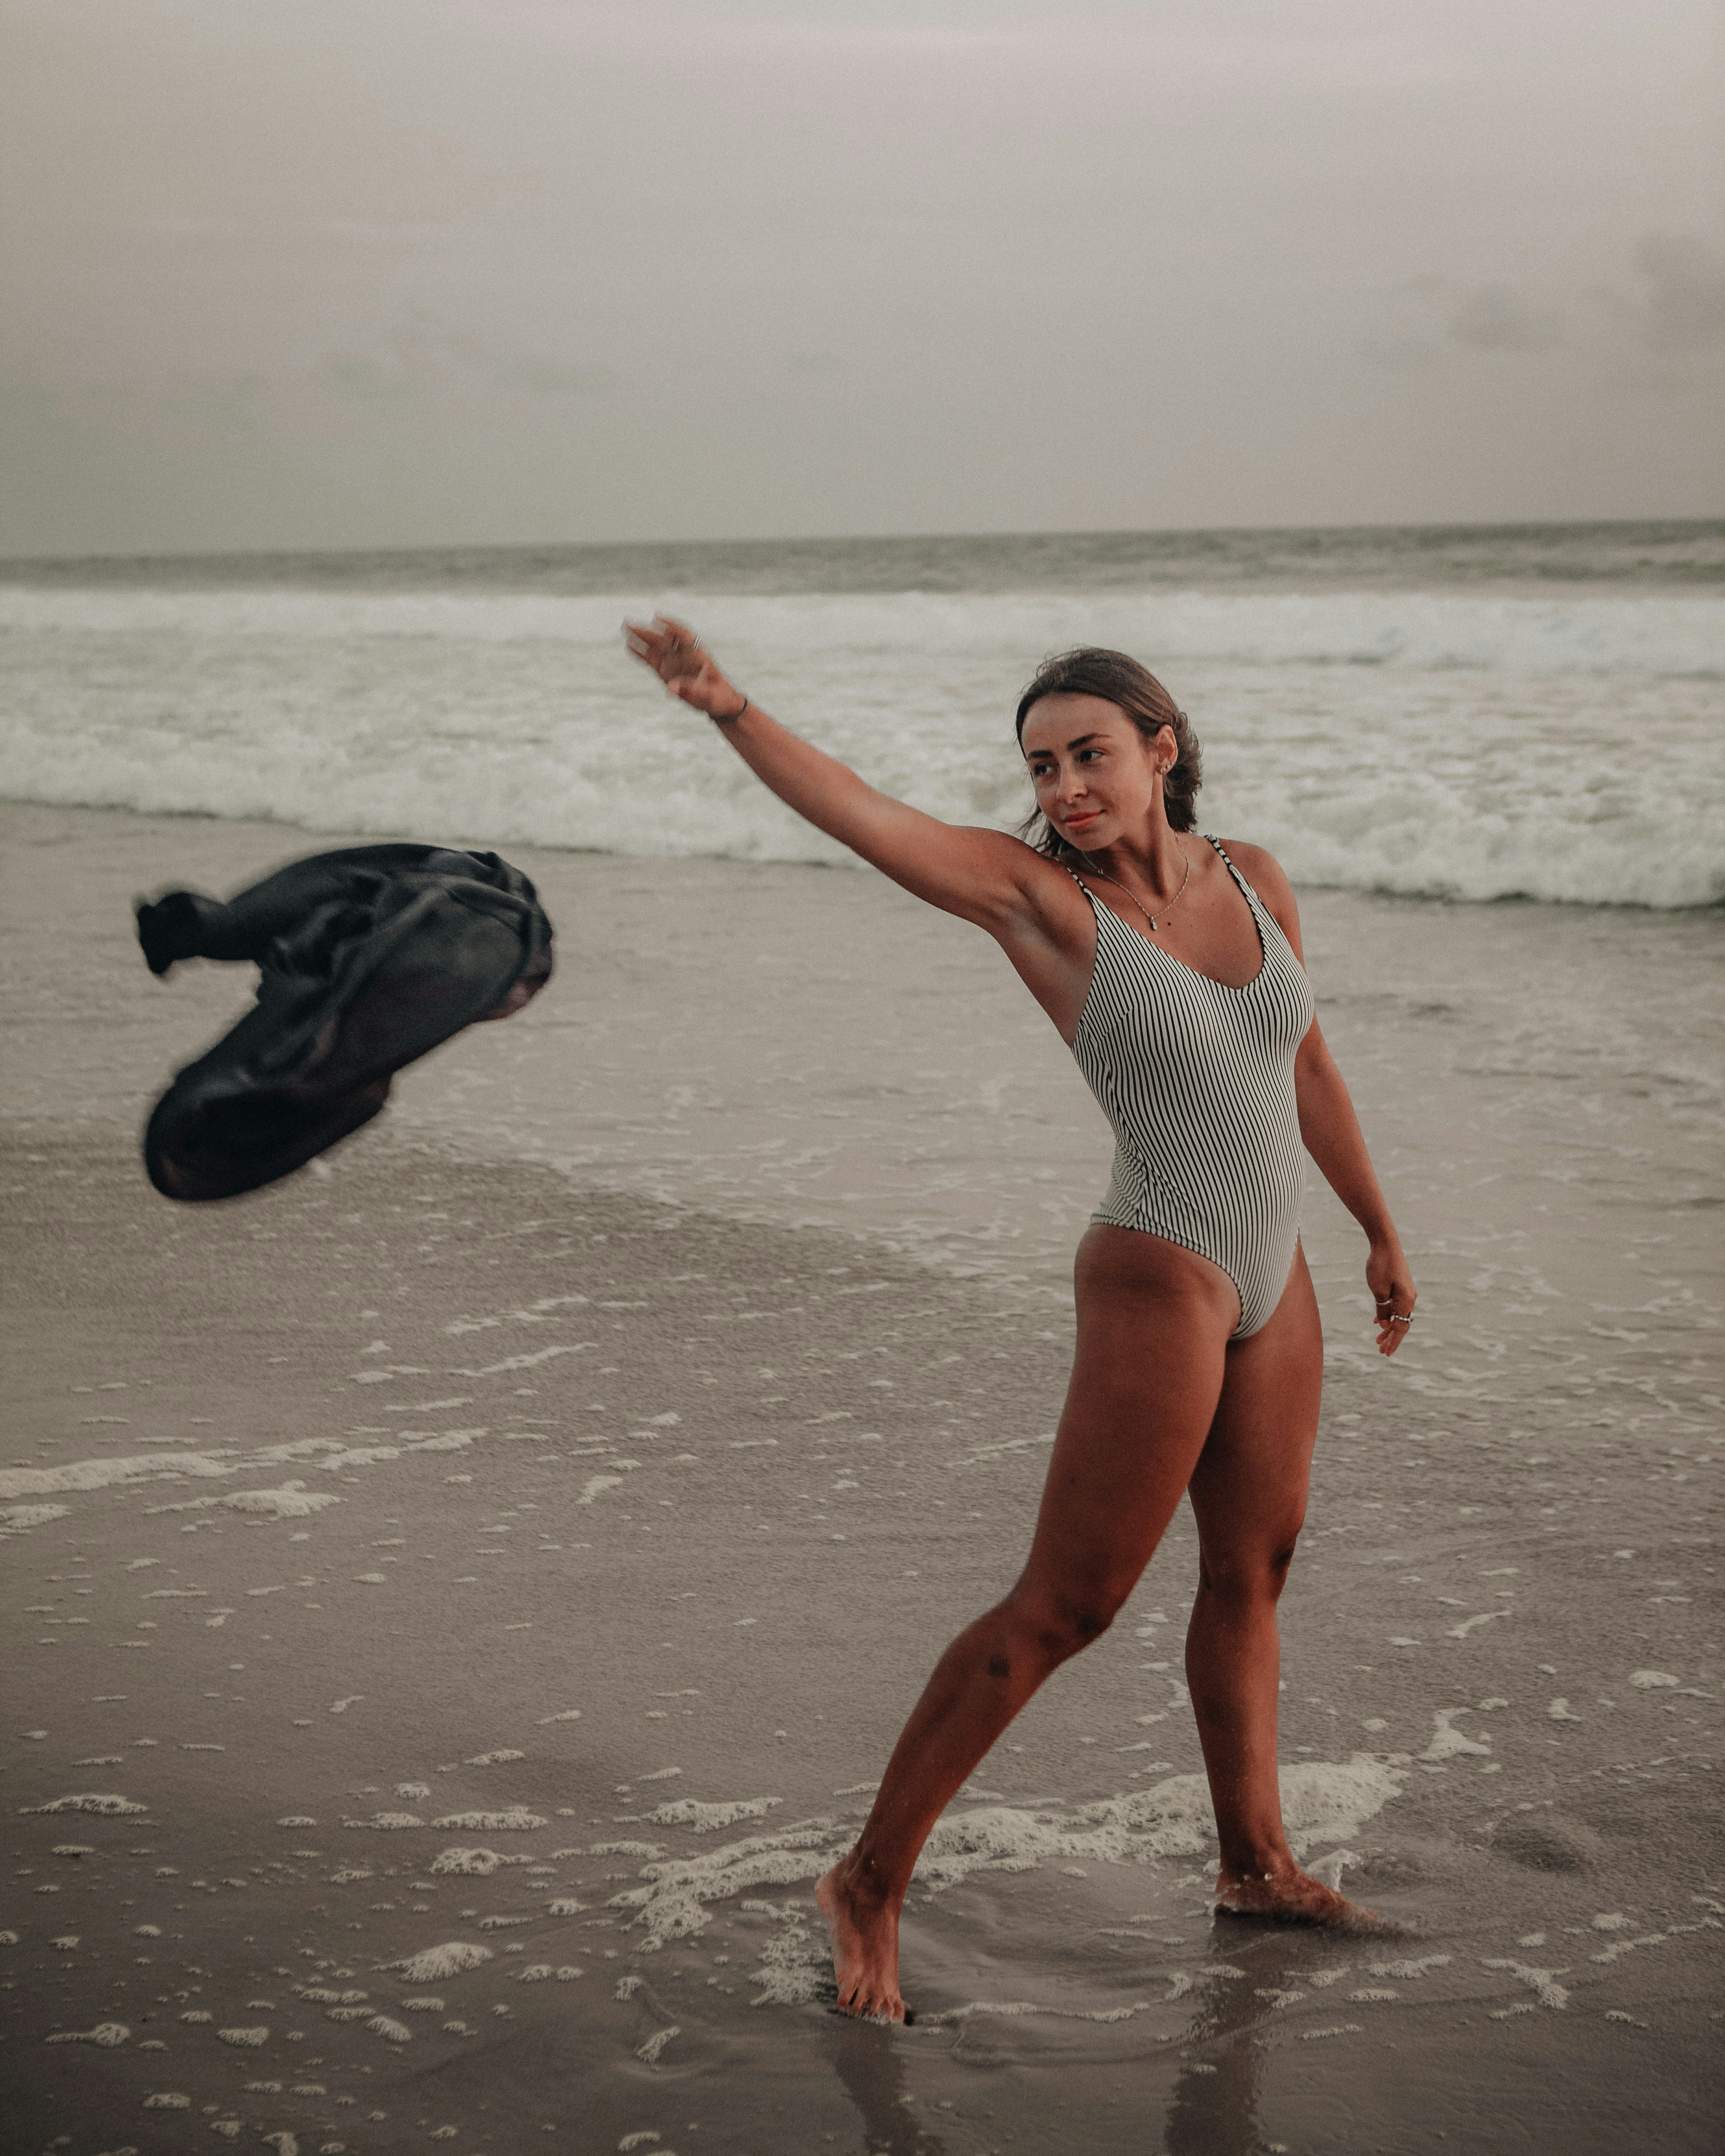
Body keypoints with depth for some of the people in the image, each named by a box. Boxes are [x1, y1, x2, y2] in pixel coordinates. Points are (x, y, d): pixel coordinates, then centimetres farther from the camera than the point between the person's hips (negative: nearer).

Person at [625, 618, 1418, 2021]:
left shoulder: (1255, 879, 3)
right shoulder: (1040, 894, -11)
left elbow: (1307, 1070, 15)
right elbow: (862, 815, -24)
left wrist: (1383, 1236, 22)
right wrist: (728, 707, -40)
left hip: (1273, 1281, 6)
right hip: (1158, 1281, -6)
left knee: (1253, 1573, 18)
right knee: (1064, 1607, -5)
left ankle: (1257, 1863, 35)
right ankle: (872, 1881, 5)